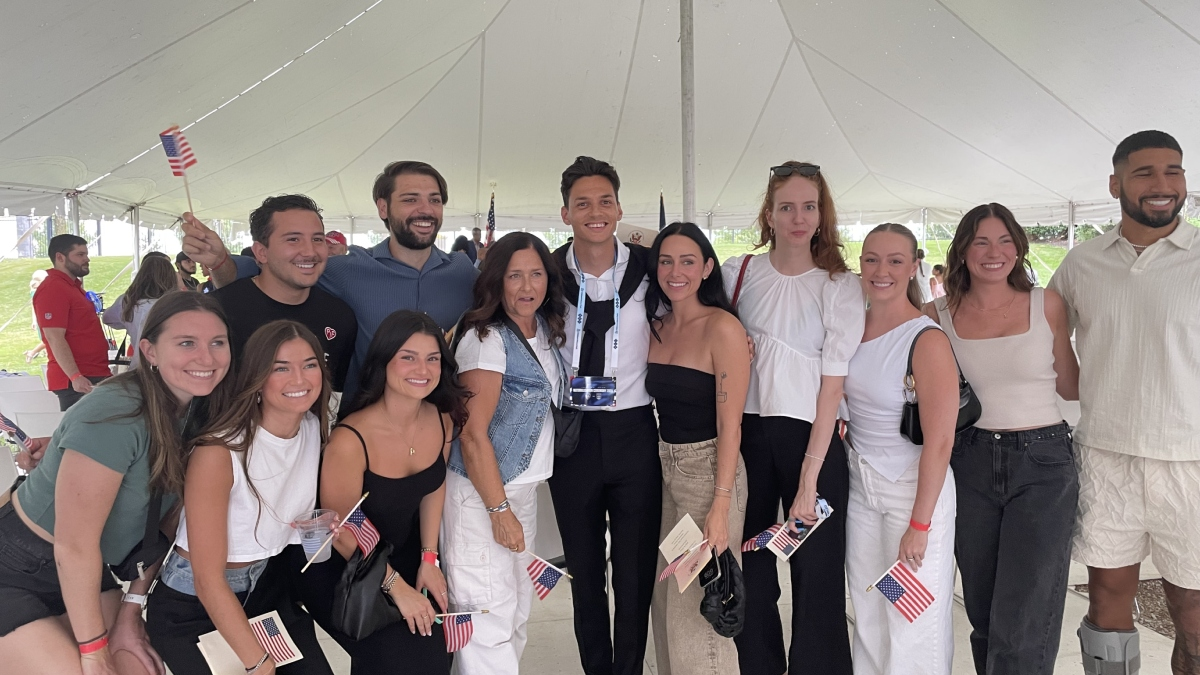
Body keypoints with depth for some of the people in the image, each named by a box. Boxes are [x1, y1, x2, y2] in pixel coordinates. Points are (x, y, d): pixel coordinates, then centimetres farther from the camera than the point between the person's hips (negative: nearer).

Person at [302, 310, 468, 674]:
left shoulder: (443, 419, -13)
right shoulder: (350, 440, -30)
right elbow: (341, 532, -19)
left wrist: (428, 559, 0)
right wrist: (396, 586, -12)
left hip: (405, 554, 5)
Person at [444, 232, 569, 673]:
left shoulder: (548, 330, 6)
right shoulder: (486, 338, -16)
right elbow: (473, 435, -18)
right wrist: (499, 509, -17)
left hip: (523, 488, 8)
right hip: (480, 493, -8)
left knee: (518, 609, 17)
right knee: (490, 619, -2)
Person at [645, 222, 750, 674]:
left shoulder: (722, 327, -14)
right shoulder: (657, 326, 6)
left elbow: (730, 424, -17)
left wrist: (720, 507, -20)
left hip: (710, 468, -7)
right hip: (664, 468, 7)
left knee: (700, 606, 4)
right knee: (667, 599, 18)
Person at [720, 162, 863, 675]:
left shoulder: (841, 286, -3)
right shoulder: (737, 273, 4)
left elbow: (833, 384, -8)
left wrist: (809, 476, -13)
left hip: (811, 436, -2)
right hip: (746, 433, 3)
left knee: (816, 573, 2)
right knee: (748, 570, 11)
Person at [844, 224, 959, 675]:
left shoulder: (927, 340, -17)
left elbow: (939, 442, -17)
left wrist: (919, 524, -16)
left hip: (914, 486, -6)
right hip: (859, 484, 6)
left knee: (914, 622, 6)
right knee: (867, 617, 17)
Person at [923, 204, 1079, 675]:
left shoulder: (1046, 305, 0)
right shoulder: (939, 315, 2)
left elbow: (1070, 386, 8)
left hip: (1043, 463, -2)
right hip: (971, 463, 2)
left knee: (1023, 628, -4)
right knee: (982, 613, 15)